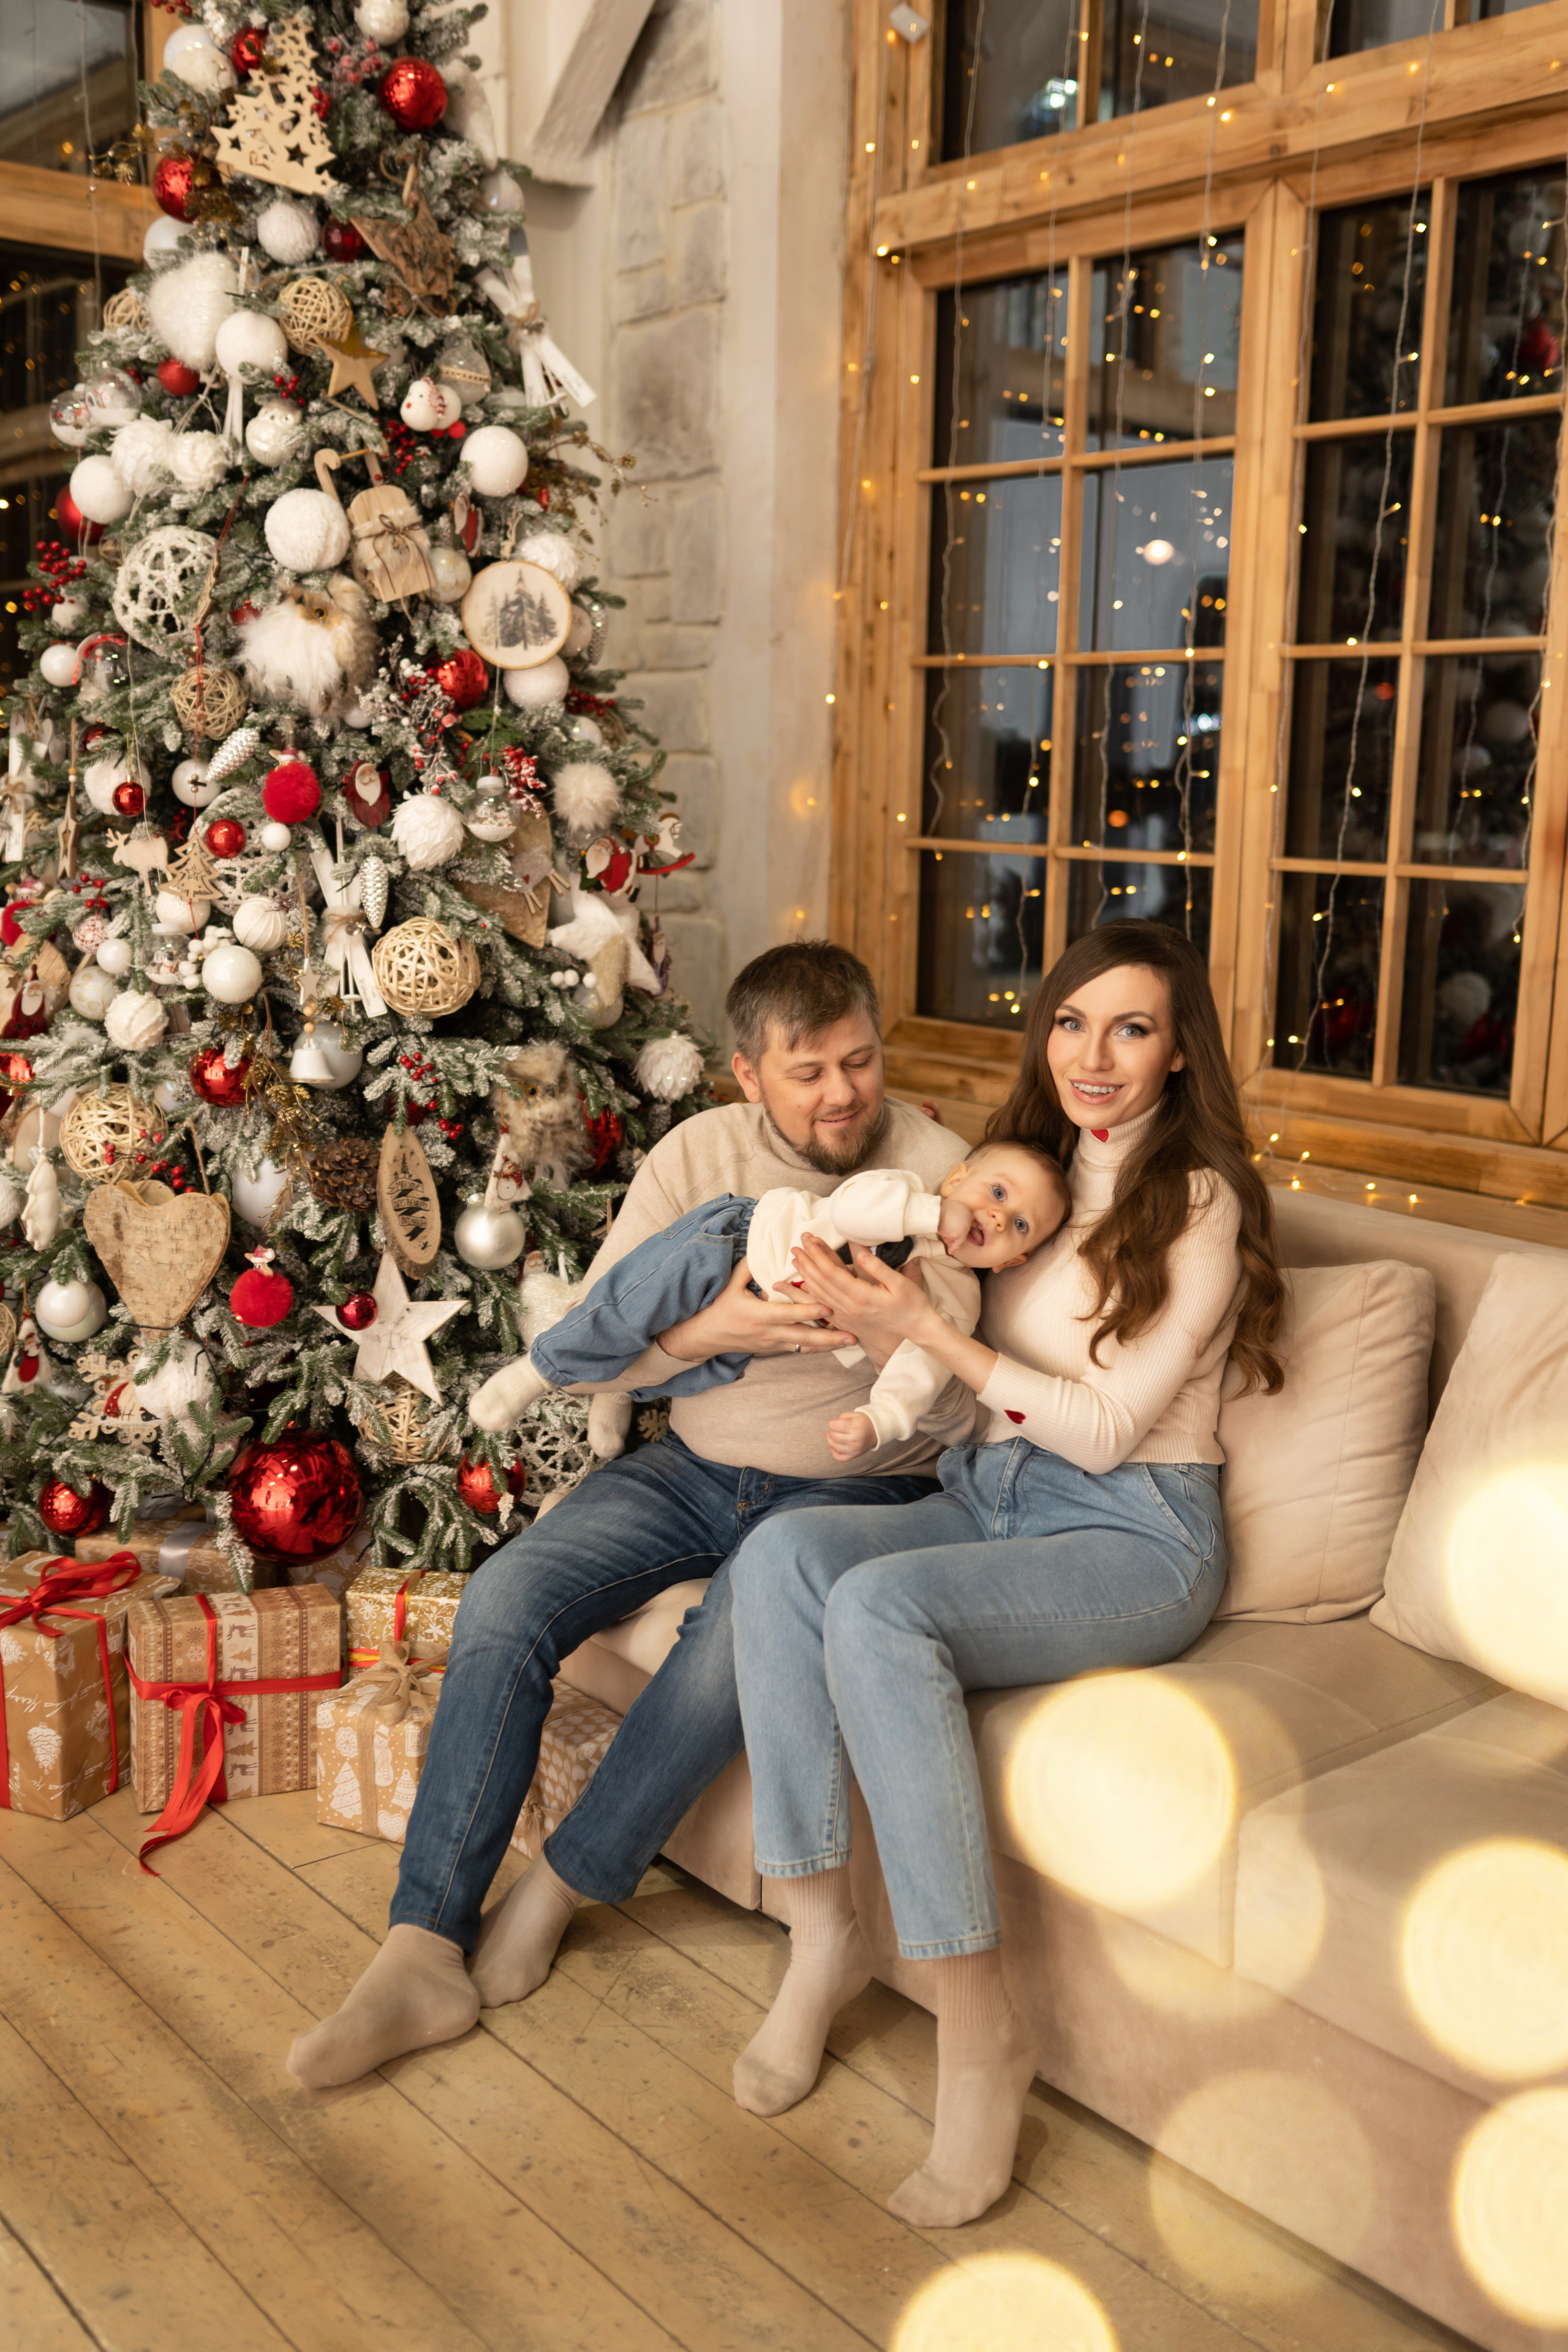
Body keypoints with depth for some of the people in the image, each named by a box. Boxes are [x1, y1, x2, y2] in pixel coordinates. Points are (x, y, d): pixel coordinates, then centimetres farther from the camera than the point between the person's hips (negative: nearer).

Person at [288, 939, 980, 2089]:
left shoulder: (937, 1168, -7)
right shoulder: (700, 1153, 0)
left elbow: (950, 1406, -10)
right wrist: (707, 1328, -22)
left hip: (854, 1490, -3)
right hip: (695, 1472, 3)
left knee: (740, 1640, -33)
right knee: (503, 1602, -18)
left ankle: (562, 1890, -10)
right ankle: (425, 1949, -12)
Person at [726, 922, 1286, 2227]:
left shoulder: (1201, 1202, -6)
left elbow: (1107, 1428, -12)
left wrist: (928, 1332, -17)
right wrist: (874, 1316, -2)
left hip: (1135, 1536, -6)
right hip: (987, 1501, 6)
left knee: (879, 1607, -34)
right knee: (781, 1553, -26)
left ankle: (979, 2026, -24)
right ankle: (821, 1932, -17)